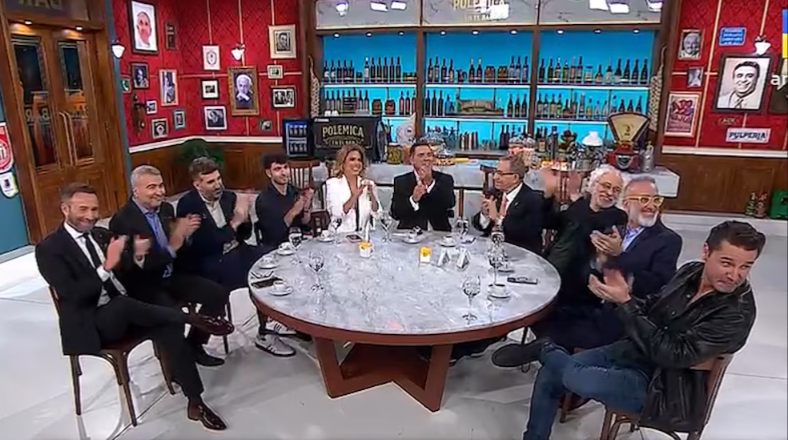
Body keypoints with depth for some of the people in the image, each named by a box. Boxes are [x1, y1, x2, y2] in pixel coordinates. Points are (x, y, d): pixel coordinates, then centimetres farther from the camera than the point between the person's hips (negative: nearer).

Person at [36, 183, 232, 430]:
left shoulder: (102, 234, 13)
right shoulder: (49, 249, -5)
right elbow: (74, 295, -17)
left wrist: (137, 257, -9)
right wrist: (107, 265, -27)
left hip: (129, 311, 5)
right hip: (93, 323, -4)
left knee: (168, 327, -24)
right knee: (123, 304, -38)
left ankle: (195, 402, -18)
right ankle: (193, 319, -25)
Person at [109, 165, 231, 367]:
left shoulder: (166, 209, 4)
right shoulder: (122, 220, -18)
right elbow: (139, 266, -24)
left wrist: (184, 234, -12)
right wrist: (172, 246, -32)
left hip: (170, 276, 7)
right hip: (143, 285, -7)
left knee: (218, 293, -7)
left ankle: (194, 345, 11)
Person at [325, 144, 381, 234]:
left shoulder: (369, 184, 10)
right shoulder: (332, 183, 2)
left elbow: (377, 214, 2)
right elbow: (337, 214, -10)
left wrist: (371, 194, -12)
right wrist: (355, 195, -19)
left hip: (365, 234, 3)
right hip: (341, 235, -2)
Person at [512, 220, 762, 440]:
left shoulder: (738, 313, -22)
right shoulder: (691, 271, -2)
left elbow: (672, 355, -26)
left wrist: (625, 302, -27)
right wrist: (621, 297, -13)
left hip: (660, 383, -7)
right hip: (634, 351, 7)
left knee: (575, 378, -28)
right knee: (549, 375, 1)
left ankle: (546, 351, 7)